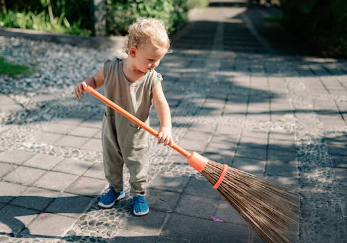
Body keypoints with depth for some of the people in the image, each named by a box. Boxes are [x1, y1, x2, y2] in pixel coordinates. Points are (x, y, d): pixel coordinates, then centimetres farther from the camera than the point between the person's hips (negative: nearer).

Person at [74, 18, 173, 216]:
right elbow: (96, 80, 1)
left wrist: (166, 127, -43)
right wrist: (84, 84, -21)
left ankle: (139, 194, 37)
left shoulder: (152, 79, -20)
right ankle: (115, 189, 46)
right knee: (111, 162, 21)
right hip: (111, 129, 2)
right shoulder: (111, 69, -18)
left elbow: (161, 104, -27)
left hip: (136, 133, -2)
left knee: (138, 166, 13)